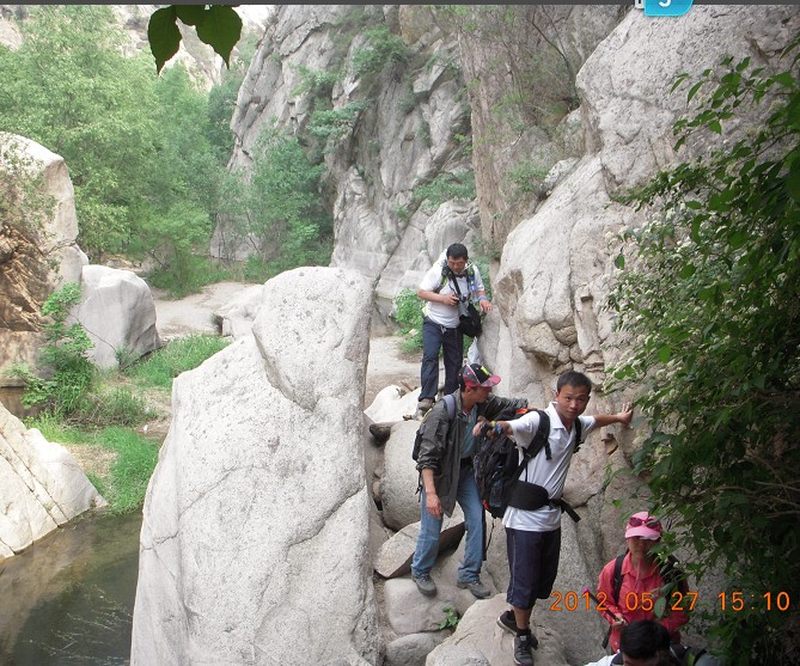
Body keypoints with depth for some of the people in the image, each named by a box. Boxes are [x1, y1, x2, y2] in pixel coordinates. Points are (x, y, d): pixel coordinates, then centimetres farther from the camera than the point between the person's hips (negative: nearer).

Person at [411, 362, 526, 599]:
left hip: (465, 470, 6)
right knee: (431, 528, 1)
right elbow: (427, 456, -31)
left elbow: (508, 404, 5)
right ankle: (420, 571, 29)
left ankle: (469, 575, 21)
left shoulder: (483, 403, -13)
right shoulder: (443, 411, -32)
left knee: (477, 520, 3)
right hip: (439, 473, -6)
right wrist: (430, 492, -36)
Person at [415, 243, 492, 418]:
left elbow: (479, 289, 11)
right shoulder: (438, 271, -17)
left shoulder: (472, 271, -5)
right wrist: (443, 298, -26)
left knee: (455, 361, 8)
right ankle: (426, 399, -24)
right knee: (430, 356, -20)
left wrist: (483, 299, -12)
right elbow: (421, 292, -12)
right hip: (433, 322, -4)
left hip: (455, 326, 4)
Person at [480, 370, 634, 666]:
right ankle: (522, 636, 25)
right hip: (525, 517, -7)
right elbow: (512, 427, -42)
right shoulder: (538, 421, -21)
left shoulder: (577, 425, 3)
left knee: (544, 579, 18)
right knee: (524, 580, 3)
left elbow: (596, 420, 27)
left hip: (552, 517, 7)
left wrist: (619, 417, 43)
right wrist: (493, 426, -64)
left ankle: (514, 618, 41)